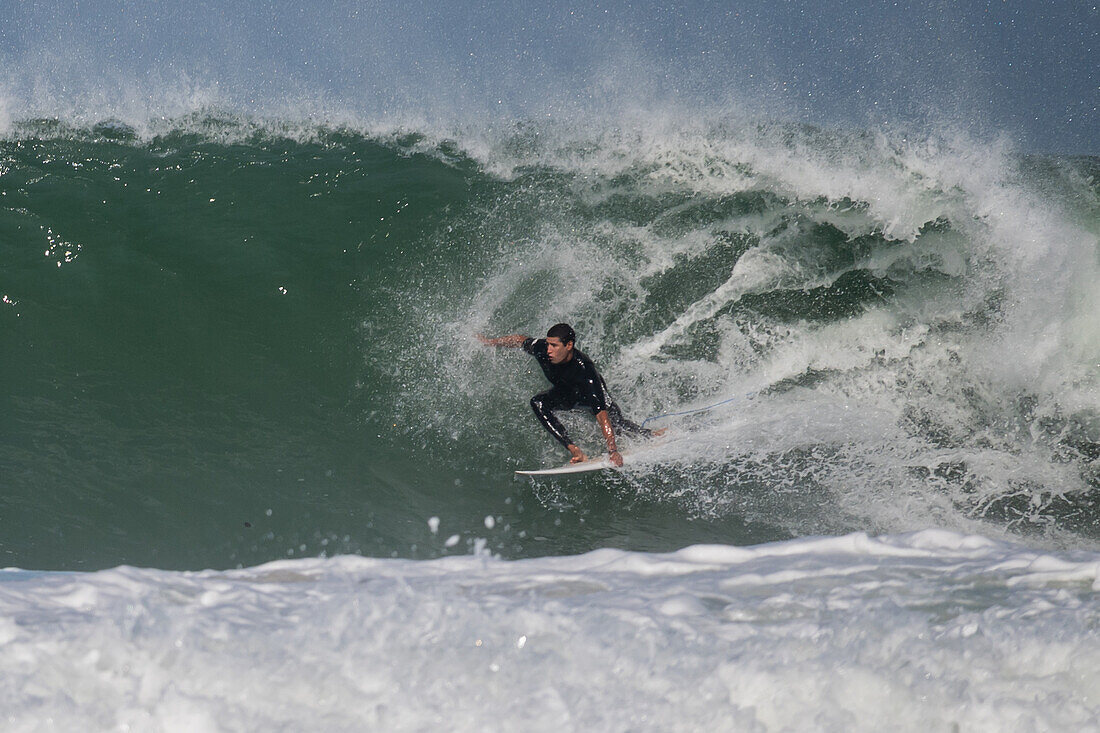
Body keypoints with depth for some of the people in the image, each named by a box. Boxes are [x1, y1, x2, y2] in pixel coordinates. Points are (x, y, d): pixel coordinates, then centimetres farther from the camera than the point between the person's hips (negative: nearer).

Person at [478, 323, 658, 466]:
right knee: (538, 402, -23)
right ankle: (575, 451, -25)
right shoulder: (541, 349, -32)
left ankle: (650, 435, 21)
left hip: (593, 394, -4)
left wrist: (613, 450, -51)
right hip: (566, 395, 4)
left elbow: (601, 414, -47)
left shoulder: (584, 370, -44)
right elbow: (521, 340, -7)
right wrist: (490, 342, 4)